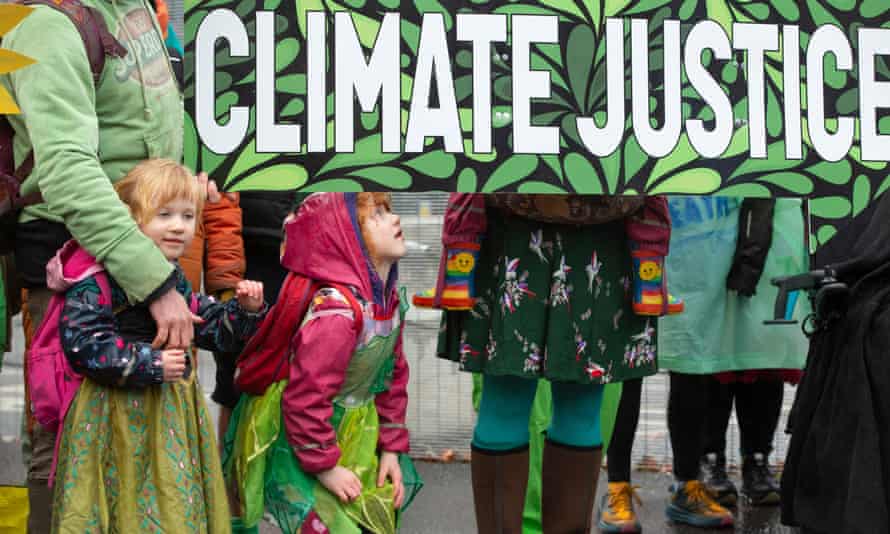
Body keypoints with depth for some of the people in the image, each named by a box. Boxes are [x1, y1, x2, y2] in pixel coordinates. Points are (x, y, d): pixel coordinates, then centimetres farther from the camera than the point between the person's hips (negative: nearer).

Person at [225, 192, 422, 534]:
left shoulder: (389, 301, 0)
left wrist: (391, 448, 7)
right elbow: (306, 397, -29)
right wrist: (325, 466, -20)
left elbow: (392, 378, 9)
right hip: (300, 450, -9)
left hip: (351, 439, 9)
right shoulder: (335, 312, -30)